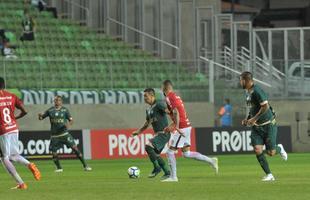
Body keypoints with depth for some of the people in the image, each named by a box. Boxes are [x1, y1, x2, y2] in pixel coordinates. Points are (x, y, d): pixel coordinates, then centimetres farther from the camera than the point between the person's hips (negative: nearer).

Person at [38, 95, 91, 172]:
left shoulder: (64, 110, 2)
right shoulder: (50, 110, 5)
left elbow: (71, 120, 2)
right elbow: (41, 118, 9)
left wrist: (69, 124, -21)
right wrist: (40, 116, -16)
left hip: (64, 134, -2)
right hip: (54, 136, 2)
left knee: (75, 148, -10)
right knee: (54, 152, -3)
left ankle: (85, 166, -3)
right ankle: (59, 168, 21)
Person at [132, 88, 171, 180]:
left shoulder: (159, 105, -12)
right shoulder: (149, 110, 16)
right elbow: (147, 123, 29)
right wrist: (138, 131, 19)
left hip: (164, 133, -10)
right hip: (158, 134, 10)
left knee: (148, 146, -22)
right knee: (155, 154, 14)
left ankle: (157, 168, -11)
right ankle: (167, 173, 24)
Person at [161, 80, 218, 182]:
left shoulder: (169, 97, -11)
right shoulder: (175, 96, 18)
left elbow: (176, 112, -23)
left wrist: (177, 127, -26)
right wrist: (171, 126, 21)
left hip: (182, 128, -9)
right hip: (186, 126, 9)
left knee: (170, 151, -4)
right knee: (186, 153, 13)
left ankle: (173, 177, -3)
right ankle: (211, 161, 13)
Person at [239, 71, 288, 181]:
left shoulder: (257, 91, -20)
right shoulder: (247, 92, 9)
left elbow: (265, 106, -25)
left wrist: (254, 119, -21)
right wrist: (247, 119, 9)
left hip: (268, 125, -8)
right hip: (256, 127, 8)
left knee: (271, 153, -5)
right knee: (257, 150, -8)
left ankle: (279, 148, 31)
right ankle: (269, 175, 0)